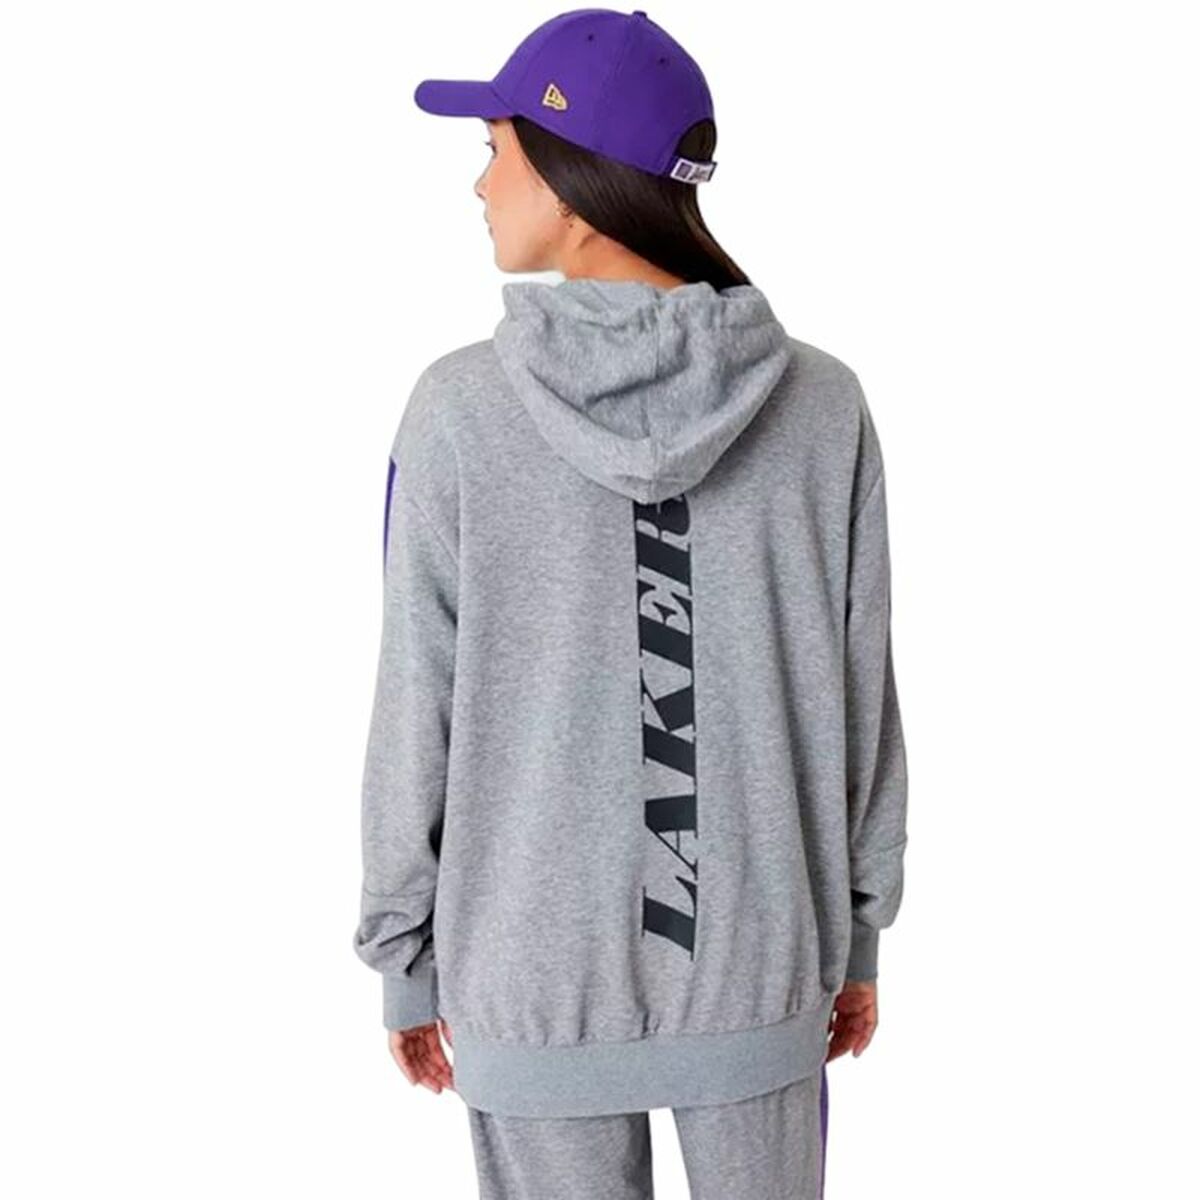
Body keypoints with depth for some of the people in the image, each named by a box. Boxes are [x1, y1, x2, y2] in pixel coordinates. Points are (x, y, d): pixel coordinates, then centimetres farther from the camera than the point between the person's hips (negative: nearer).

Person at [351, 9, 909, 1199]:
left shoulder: (460, 409, -15)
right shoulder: (821, 404, -10)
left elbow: (415, 719, -9)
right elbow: (859, 703, -3)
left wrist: (404, 956, 4)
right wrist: (857, 931, 10)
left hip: (533, 980, -1)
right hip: (759, 966, 2)